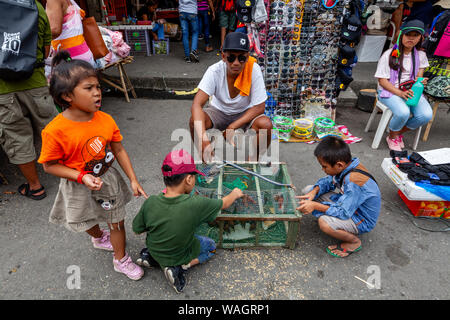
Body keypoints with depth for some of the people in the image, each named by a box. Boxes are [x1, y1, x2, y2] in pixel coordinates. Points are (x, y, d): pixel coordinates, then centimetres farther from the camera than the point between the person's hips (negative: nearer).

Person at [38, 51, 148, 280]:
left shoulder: (105, 120, -13)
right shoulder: (55, 131, -25)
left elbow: (119, 150, -5)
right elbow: (50, 165, -14)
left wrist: (133, 180, -6)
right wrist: (83, 177, -24)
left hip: (108, 178, 2)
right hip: (79, 188, -2)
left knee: (117, 220, 14)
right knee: (88, 221, 25)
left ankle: (121, 260, 38)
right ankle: (99, 237, 62)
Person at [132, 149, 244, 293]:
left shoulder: (150, 202, -25)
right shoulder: (195, 204, -33)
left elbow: (137, 230, -8)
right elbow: (224, 203, -14)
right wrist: (235, 194, 7)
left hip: (154, 250, 4)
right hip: (180, 255, -4)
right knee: (211, 246, 20)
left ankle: (151, 257, 15)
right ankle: (180, 267, 0)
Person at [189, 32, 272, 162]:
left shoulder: (254, 70, -25)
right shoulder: (214, 71, -26)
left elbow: (259, 107, -19)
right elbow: (196, 105, -36)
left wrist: (232, 126, -28)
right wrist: (204, 140, -50)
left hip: (245, 113, 0)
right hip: (219, 111, 1)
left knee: (266, 124, -30)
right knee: (194, 120, -28)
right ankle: (204, 160, -1)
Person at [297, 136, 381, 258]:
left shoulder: (354, 180, -37)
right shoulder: (345, 165, -13)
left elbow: (343, 212, -33)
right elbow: (329, 181, 3)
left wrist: (315, 205, -29)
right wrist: (314, 191, -15)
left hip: (362, 220, -8)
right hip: (346, 203, 8)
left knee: (324, 222, -36)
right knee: (308, 190, -1)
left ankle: (354, 241, -6)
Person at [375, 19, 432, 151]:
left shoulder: (420, 55, 9)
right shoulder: (389, 55, -7)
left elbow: (419, 76, 16)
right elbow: (382, 81, -9)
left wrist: (420, 82, -11)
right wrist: (400, 93, -21)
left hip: (411, 90, 5)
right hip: (389, 91, -5)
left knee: (427, 115, -20)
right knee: (403, 112, -34)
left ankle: (399, 133, 7)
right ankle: (391, 137, -3)